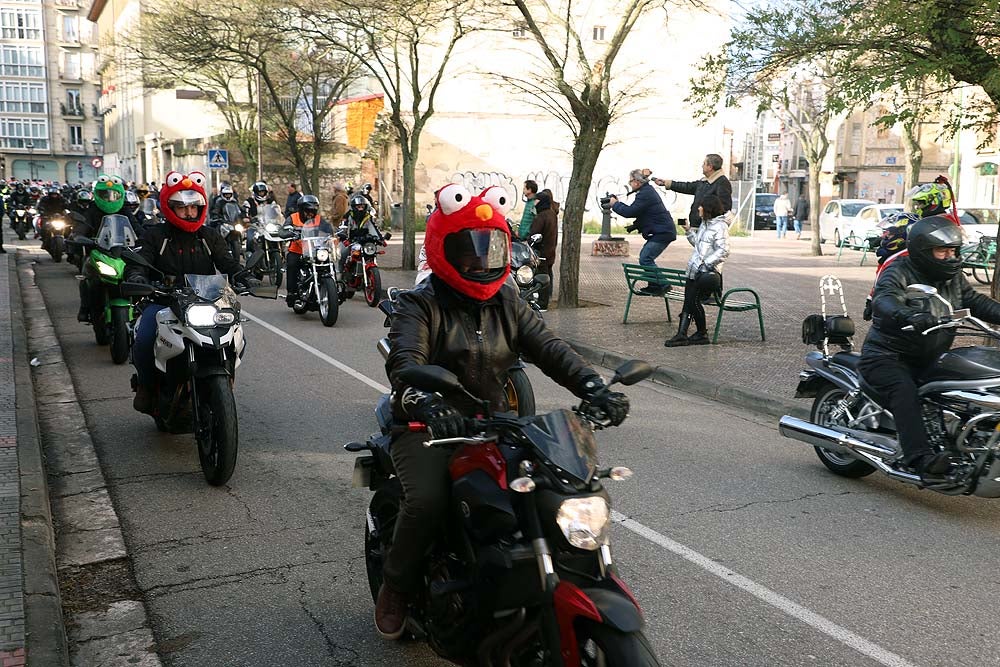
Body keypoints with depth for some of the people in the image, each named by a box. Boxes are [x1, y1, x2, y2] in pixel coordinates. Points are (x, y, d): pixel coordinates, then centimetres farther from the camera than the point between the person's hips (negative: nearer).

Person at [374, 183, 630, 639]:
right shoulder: (420, 305, -4)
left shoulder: (507, 304, 12)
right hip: (429, 429, -4)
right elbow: (404, 362, -23)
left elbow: (550, 349, -1)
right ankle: (396, 588, 0)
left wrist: (594, 388, -20)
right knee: (427, 501, -29)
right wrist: (427, 403, -45)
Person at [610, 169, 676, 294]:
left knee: (645, 259, -13)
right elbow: (641, 213, 24)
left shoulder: (645, 194, -17)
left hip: (663, 232, -11)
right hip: (661, 231, 11)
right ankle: (654, 285, 18)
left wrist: (615, 204, -6)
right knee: (644, 256, 14)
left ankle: (663, 285, -12)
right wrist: (634, 226, 13)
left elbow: (629, 212, -21)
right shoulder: (647, 190, 16)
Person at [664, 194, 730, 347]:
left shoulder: (720, 226, -8)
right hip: (695, 270, 8)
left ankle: (702, 333, 1)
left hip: (708, 271, -8)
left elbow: (723, 251, -17)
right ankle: (681, 334, -8)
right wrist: (689, 231, 19)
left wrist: (705, 263, -21)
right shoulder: (704, 223, 20)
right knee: (688, 301, -2)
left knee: (693, 300, -15)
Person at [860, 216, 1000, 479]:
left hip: (930, 359, 8)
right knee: (905, 392, -31)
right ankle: (919, 456, -41)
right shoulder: (899, 272, -13)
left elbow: (975, 301, 10)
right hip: (887, 356, -8)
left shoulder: (954, 278, 13)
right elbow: (884, 299, -32)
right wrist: (908, 316, -53)